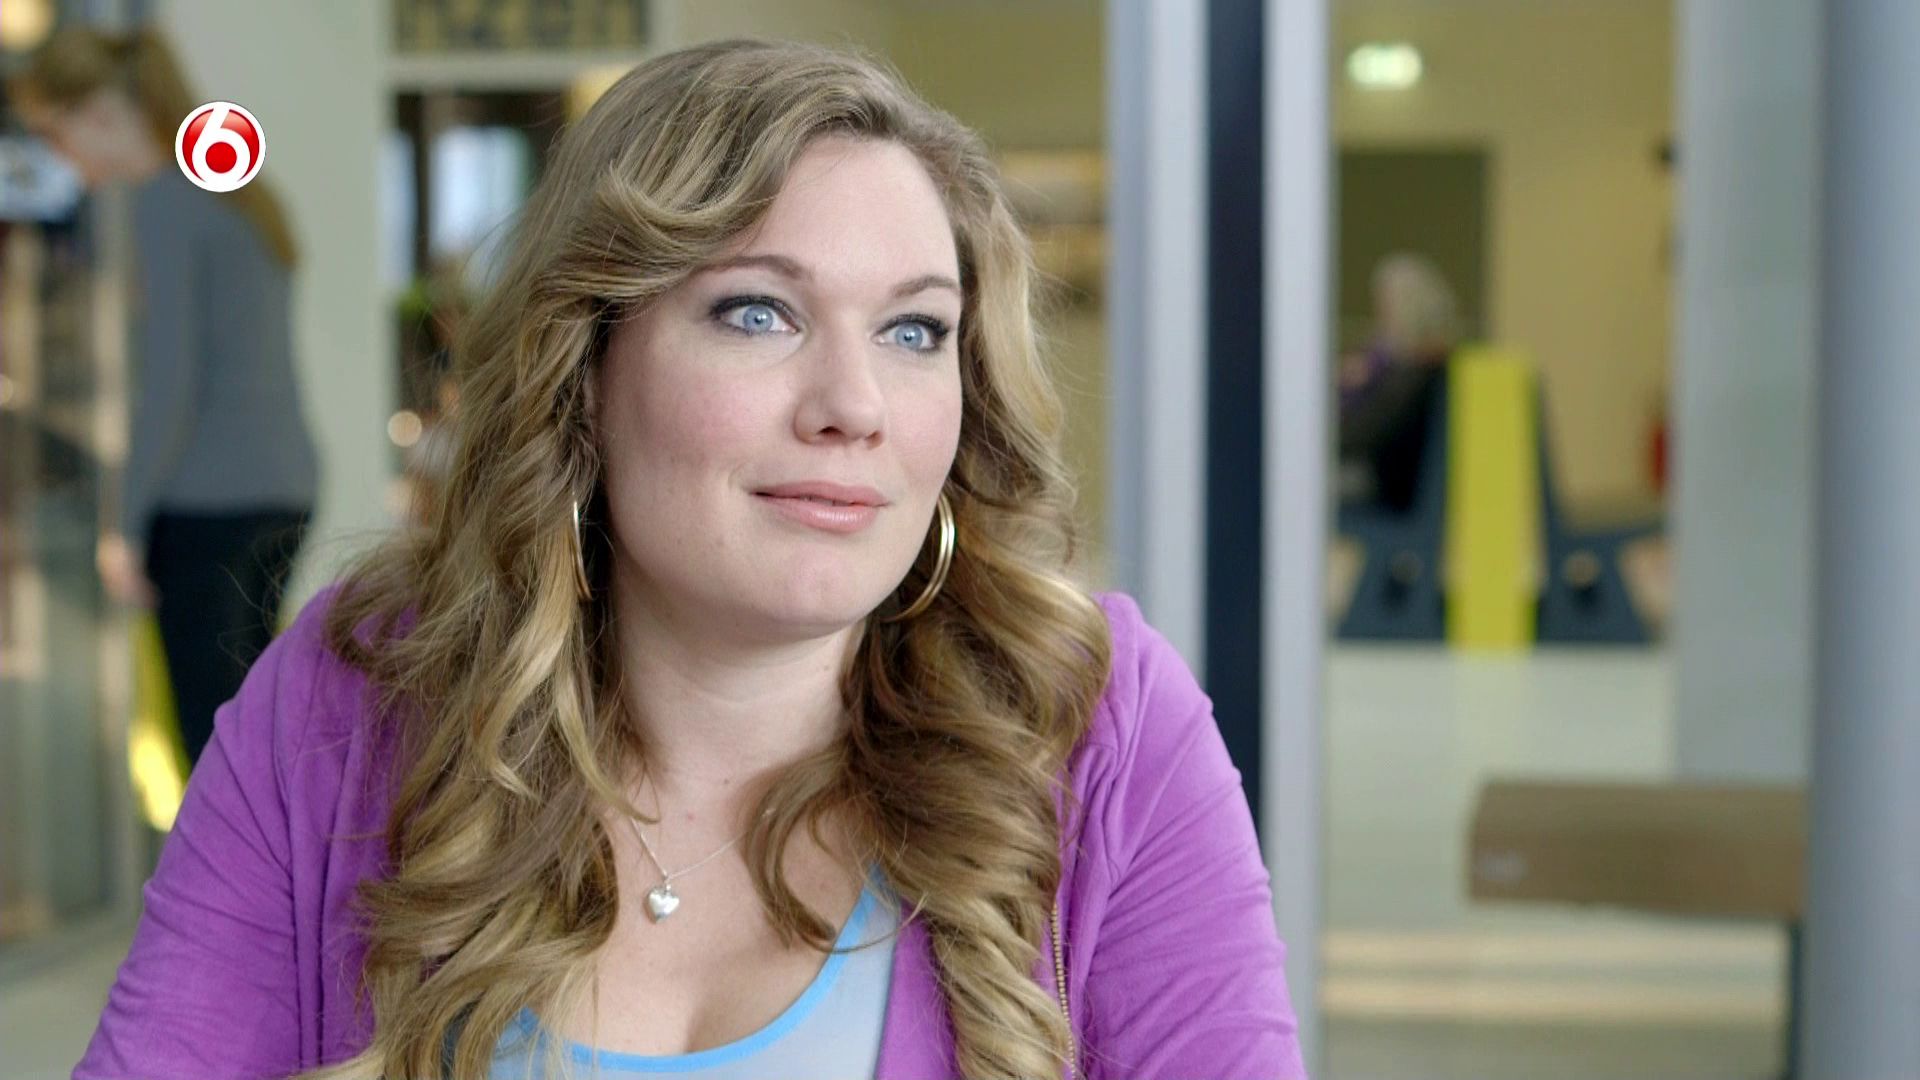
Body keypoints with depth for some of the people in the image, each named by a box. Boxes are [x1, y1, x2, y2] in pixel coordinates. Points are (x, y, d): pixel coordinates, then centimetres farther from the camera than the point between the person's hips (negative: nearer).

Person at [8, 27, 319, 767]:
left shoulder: (165, 201, -10)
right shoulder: (238, 191, 16)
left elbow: (170, 381, -15)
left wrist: (128, 525, -10)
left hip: (209, 500, -9)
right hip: (283, 487, 9)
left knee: (212, 734, -4)